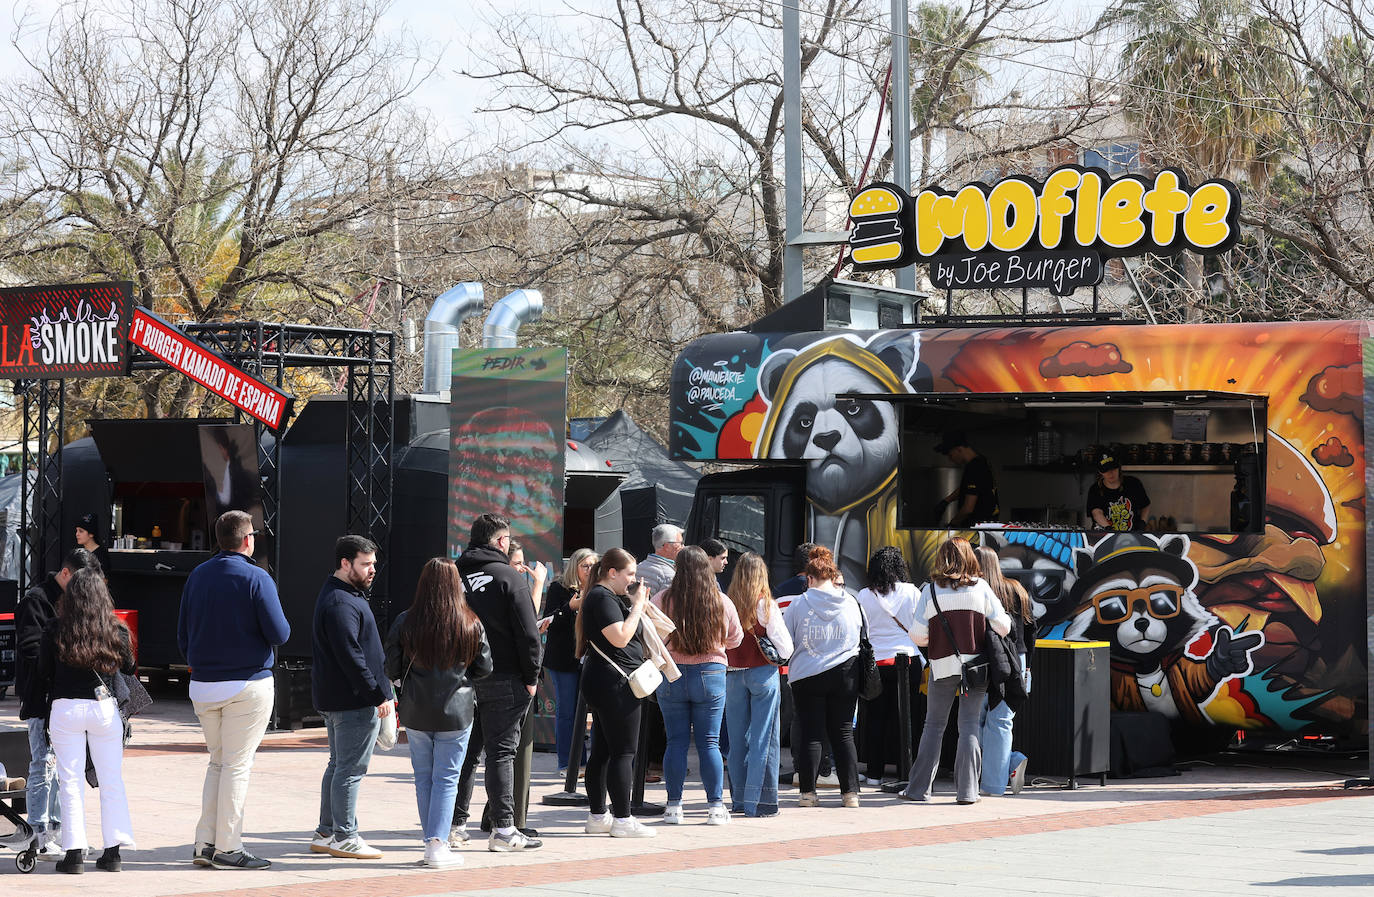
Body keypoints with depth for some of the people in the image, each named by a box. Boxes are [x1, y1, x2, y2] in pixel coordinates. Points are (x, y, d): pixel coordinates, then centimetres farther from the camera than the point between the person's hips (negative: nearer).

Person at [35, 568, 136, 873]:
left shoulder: (55, 630, -4)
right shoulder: (116, 630, -2)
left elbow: (43, 676, 1)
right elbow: (129, 669, 12)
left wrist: (47, 714, 13)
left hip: (64, 709, -1)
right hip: (105, 709, 1)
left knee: (71, 782, 4)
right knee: (112, 780, 8)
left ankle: (75, 851, 1)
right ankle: (113, 850, 7)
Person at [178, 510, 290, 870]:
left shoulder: (197, 576, 8)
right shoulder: (256, 578, -11)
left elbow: (182, 633, 13)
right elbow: (279, 633, -15)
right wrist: (284, 626, 8)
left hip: (203, 687, 6)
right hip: (247, 684, -6)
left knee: (218, 762, 15)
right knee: (237, 765, -1)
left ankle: (205, 843, 10)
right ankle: (227, 848, 0)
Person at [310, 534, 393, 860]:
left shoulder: (338, 595, 18)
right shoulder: (341, 604, -18)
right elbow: (351, 656, -23)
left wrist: (381, 686, 23)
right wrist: (378, 694, -20)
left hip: (334, 698, 11)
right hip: (355, 700, -11)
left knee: (339, 765, 16)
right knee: (351, 768, -6)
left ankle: (326, 833, 22)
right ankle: (344, 837, -2)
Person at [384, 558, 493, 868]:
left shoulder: (405, 622, -7)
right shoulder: (471, 624, -7)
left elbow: (392, 670, -2)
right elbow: (484, 667, 0)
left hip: (415, 713, 1)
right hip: (456, 712, -1)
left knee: (423, 777, 12)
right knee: (446, 778, 3)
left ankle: (432, 842, 14)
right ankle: (438, 844, -5)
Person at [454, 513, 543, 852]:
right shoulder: (510, 577, -8)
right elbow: (528, 633, -11)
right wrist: (531, 678, -2)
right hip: (503, 680, -4)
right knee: (501, 751, -1)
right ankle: (503, 829, -1)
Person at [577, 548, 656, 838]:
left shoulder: (606, 597, 19)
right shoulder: (603, 598, -14)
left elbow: (625, 635, 24)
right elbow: (621, 638, -23)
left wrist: (640, 604, 14)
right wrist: (638, 604, -15)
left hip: (600, 684, 11)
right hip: (616, 683, -11)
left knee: (602, 751, 12)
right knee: (623, 752, -9)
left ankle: (597, 816, 16)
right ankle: (622, 820, -8)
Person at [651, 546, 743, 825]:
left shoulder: (662, 600, -8)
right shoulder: (722, 603, -4)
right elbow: (735, 639, 10)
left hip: (671, 674, 0)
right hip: (711, 674, 0)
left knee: (676, 742, 6)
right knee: (709, 742, 5)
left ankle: (674, 806, 7)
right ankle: (715, 807, 5)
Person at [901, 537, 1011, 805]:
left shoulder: (931, 590, -3)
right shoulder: (980, 587, -2)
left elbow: (918, 634, -6)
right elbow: (1003, 626, -3)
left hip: (943, 665, 0)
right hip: (976, 663, 0)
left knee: (934, 725, 9)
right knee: (969, 725, 5)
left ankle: (919, 788, 8)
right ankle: (967, 790, 1)